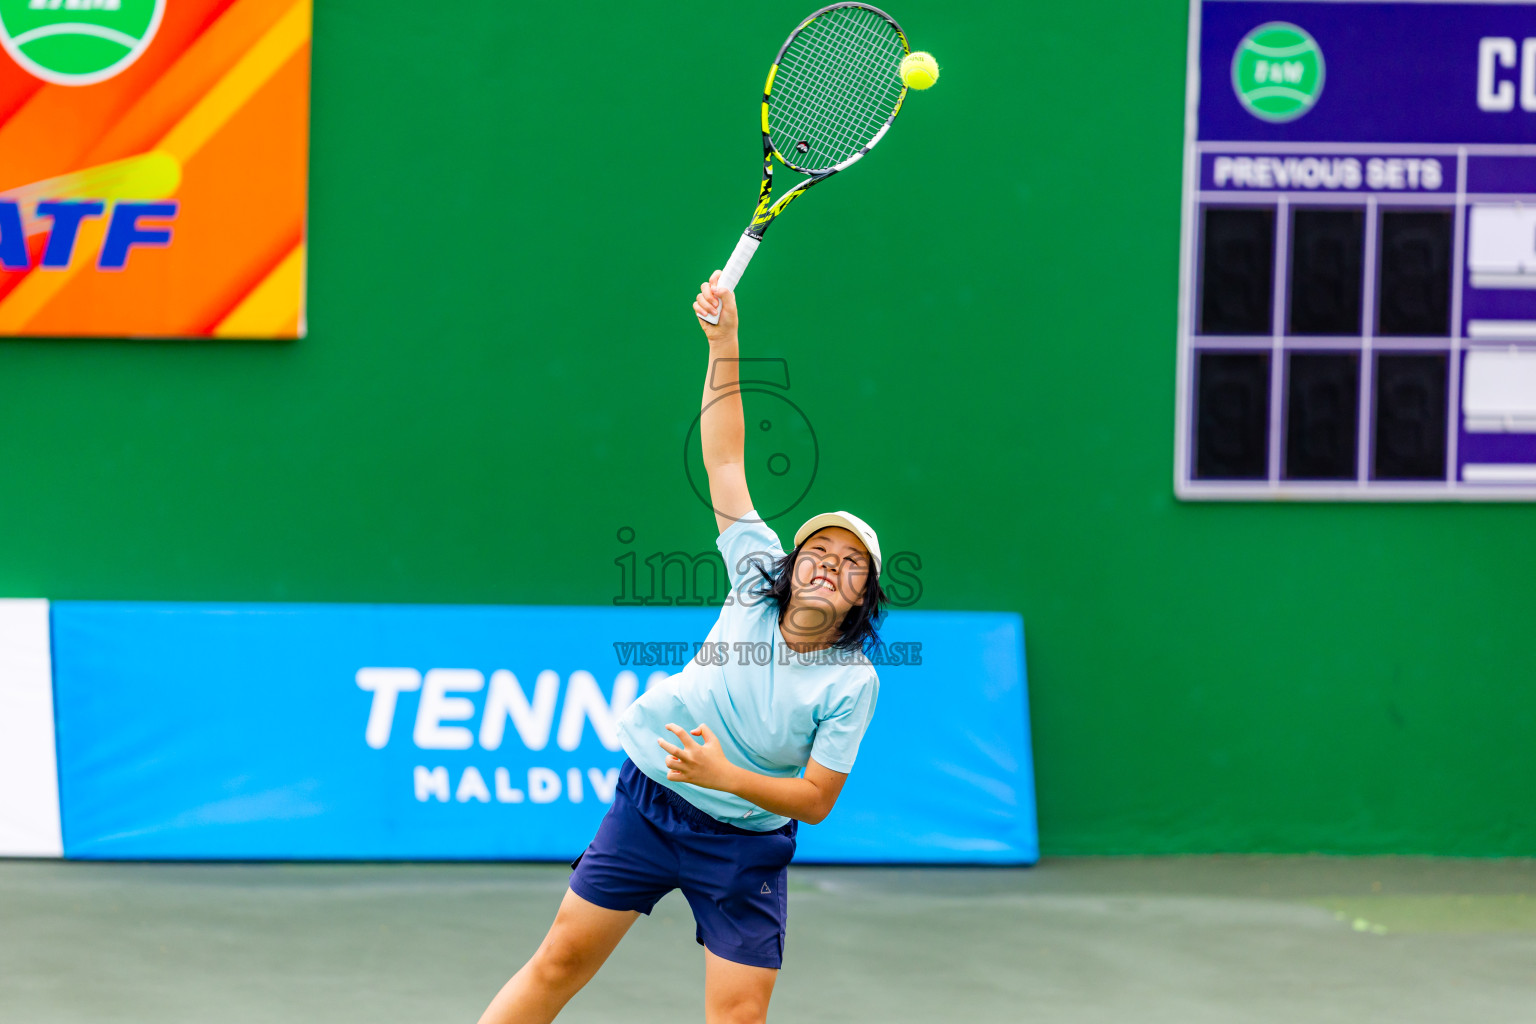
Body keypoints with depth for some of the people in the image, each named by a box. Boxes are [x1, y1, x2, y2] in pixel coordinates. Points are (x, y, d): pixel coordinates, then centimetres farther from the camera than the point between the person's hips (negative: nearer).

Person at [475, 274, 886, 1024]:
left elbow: (816, 799, -13)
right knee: (560, 962, 4)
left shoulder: (852, 683, -15)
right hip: (649, 800, 2)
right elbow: (723, 461, -3)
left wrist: (725, 776, -26)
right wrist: (724, 343, -6)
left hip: (744, 845, -2)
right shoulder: (760, 577, -8)